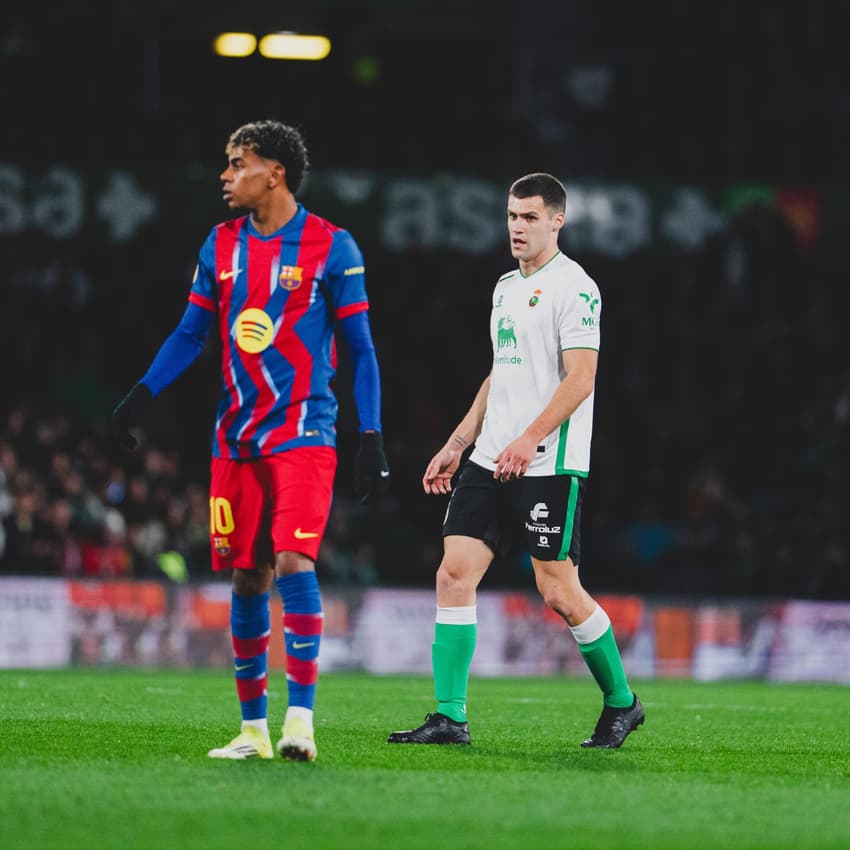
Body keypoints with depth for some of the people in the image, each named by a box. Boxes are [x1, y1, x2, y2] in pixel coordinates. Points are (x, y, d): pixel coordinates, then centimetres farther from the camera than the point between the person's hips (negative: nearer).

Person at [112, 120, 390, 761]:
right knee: (247, 577, 5)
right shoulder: (221, 245, 10)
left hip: (304, 431, -5)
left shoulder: (331, 247, -4)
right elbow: (191, 333, 15)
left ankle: (301, 720, -16)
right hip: (238, 436, 5)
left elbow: (361, 350, -2)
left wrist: (372, 439, -7)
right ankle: (254, 728, 11)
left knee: (293, 561, -18)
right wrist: (141, 396, 2)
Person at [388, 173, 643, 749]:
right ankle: (450, 718, -3)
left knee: (558, 591, -5)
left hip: (551, 465, -8)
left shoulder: (574, 287, -8)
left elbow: (580, 378, -16)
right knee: (455, 572, -4)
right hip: (490, 461, 8)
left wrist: (530, 439, -26)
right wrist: (455, 446, 23)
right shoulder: (506, 287, 18)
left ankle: (621, 702, 16)